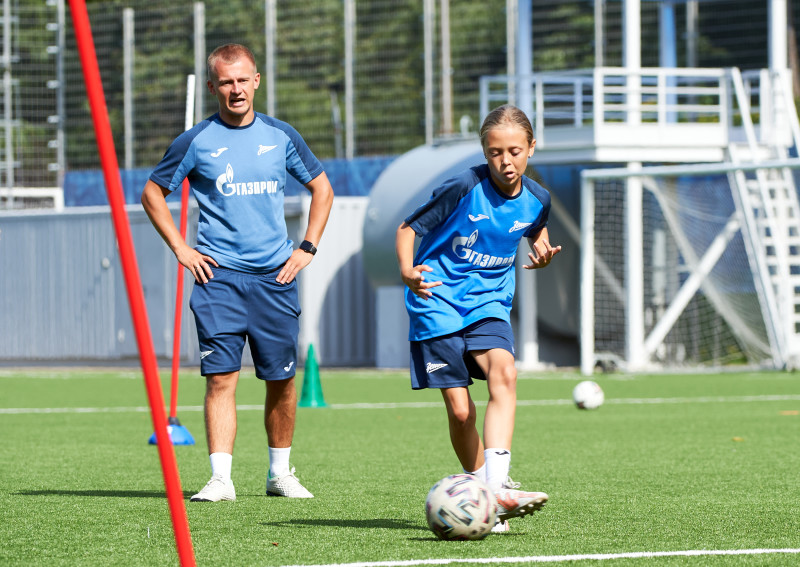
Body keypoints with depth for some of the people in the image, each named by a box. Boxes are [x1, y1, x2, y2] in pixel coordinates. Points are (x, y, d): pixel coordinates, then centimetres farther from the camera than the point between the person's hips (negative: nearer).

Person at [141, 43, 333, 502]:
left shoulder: (281, 136, 8)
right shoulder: (196, 142, 1)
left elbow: (321, 188, 20)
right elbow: (152, 193, 10)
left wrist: (307, 248, 10)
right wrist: (181, 249, 2)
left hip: (275, 276, 2)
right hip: (219, 275, -2)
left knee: (282, 379, 5)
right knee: (221, 377, -11)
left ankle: (280, 473, 20)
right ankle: (221, 478, -13)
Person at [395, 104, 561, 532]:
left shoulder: (536, 199, -1)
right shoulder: (463, 189, -15)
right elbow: (408, 229, -7)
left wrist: (541, 250, 3)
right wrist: (407, 270, -26)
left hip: (489, 302, 3)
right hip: (437, 305, -3)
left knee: (503, 373, -28)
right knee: (460, 410, -9)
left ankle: (496, 487, -36)